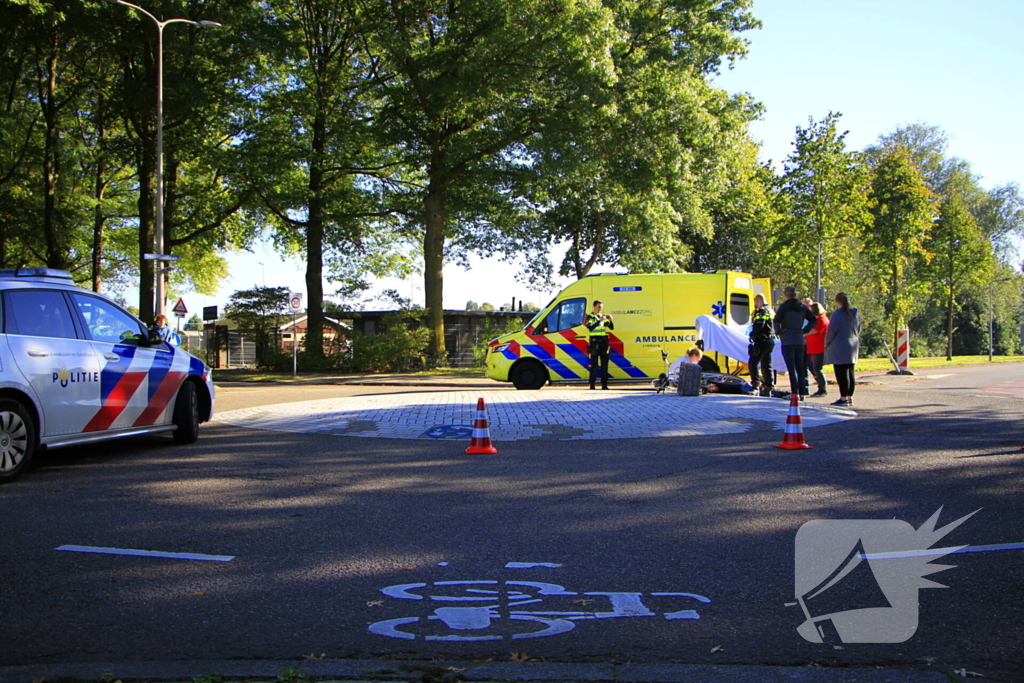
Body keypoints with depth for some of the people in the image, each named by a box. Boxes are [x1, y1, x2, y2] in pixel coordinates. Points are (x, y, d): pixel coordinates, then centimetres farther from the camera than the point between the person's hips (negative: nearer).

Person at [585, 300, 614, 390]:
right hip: (594, 342, -5)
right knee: (594, 364, -6)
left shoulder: (603, 316, 14)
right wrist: (600, 321, -26)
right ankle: (592, 385, -4)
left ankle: (604, 385, 6)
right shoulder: (590, 317, -1)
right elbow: (590, 328, -19)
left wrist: (611, 320, -9)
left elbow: (612, 327, 10)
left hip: (603, 342, 5)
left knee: (604, 364, 3)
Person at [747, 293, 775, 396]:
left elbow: (759, 325, -23)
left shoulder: (762, 311, -11)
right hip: (770, 341, 10)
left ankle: (755, 386, -19)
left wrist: (752, 333, -5)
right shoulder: (770, 311, 20)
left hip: (762, 341, -10)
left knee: (753, 363, -11)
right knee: (766, 365, 13)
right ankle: (768, 388, 14)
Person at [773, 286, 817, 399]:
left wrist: (779, 332, -4)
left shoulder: (784, 306, -8)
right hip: (800, 340, 5)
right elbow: (814, 320, 12)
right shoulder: (802, 307, 8)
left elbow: (776, 321, -18)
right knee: (800, 368, 11)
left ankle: (794, 393, -8)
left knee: (791, 368, -4)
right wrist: (804, 330, 12)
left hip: (788, 340, -5)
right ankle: (802, 393, 12)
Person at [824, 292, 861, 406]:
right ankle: (850, 397, 15)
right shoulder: (856, 314, 11)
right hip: (853, 347, 8)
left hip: (840, 348, -8)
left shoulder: (838, 313, -13)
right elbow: (858, 331, 18)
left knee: (841, 373, -6)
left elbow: (831, 330, -16)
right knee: (850, 373, 12)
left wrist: (826, 343, -2)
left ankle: (843, 398, -7)